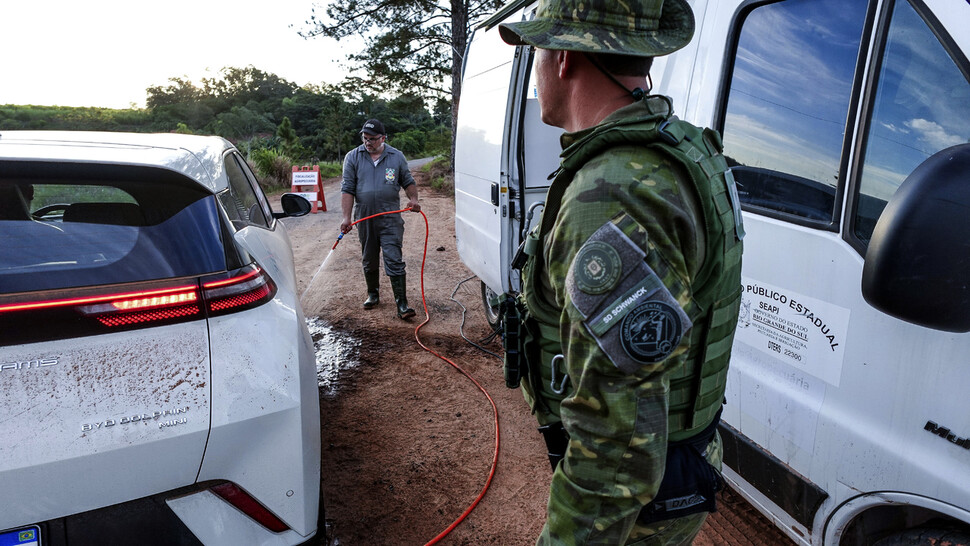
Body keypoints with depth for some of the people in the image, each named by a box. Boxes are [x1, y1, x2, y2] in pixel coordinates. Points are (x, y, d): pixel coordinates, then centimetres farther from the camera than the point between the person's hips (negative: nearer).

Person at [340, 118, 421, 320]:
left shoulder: (397, 156, 5)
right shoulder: (353, 157, 3)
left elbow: (408, 182, 14)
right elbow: (347, 189, 0)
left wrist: (413, 199, -6)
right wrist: (347, 217, -9)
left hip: (391, 218, -2)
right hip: (364, 218, 2)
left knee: (394, 261, -8)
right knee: (369, 261, 14)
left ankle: (402, 304, -7)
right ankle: (373, 294, 34)